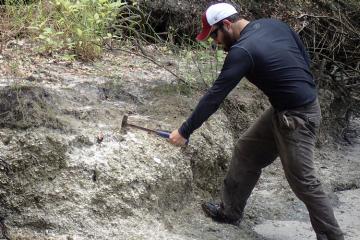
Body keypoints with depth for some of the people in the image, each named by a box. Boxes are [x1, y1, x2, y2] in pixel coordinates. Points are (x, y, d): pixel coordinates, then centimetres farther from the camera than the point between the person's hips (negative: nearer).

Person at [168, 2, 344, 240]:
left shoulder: (243, 51, -21)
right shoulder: (275, 24, 2)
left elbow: (214, 96, -18)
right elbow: (306, 59, 10)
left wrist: (184, 131, -12)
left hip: (297, 117, -10)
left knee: (303, 181, -1)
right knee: (246, 152, 17)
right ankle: (230, 211, 29)